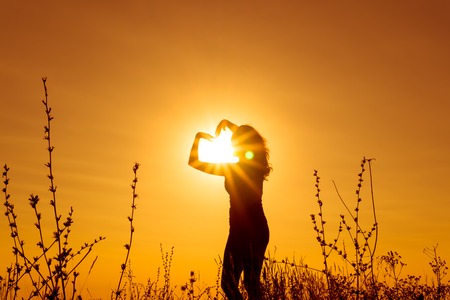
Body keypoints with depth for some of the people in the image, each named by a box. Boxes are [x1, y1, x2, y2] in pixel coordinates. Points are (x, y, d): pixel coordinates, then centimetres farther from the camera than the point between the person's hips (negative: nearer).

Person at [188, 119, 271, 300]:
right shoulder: (258, 167, 5)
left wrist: (198, 137, 7)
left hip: (241, 231, -7)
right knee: (252, 283, 12)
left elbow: (193, 162, -4)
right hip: (260, 229, 7)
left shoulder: (232, 169, -11)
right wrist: (227, 123, 25)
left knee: (229, 283, -3)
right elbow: (249, 137, 22)